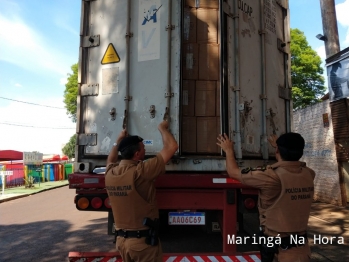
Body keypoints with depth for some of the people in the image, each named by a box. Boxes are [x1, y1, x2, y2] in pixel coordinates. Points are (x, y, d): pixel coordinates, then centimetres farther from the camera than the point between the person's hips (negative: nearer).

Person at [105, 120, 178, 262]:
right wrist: (162, 128, -2)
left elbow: (110, 160, 23)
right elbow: (171, 147, -18)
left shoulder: (110, 173, -5)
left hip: (121, 239, 7)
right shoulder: (140, 172, -23)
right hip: (143, 240, -6)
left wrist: (119, 140, 30)